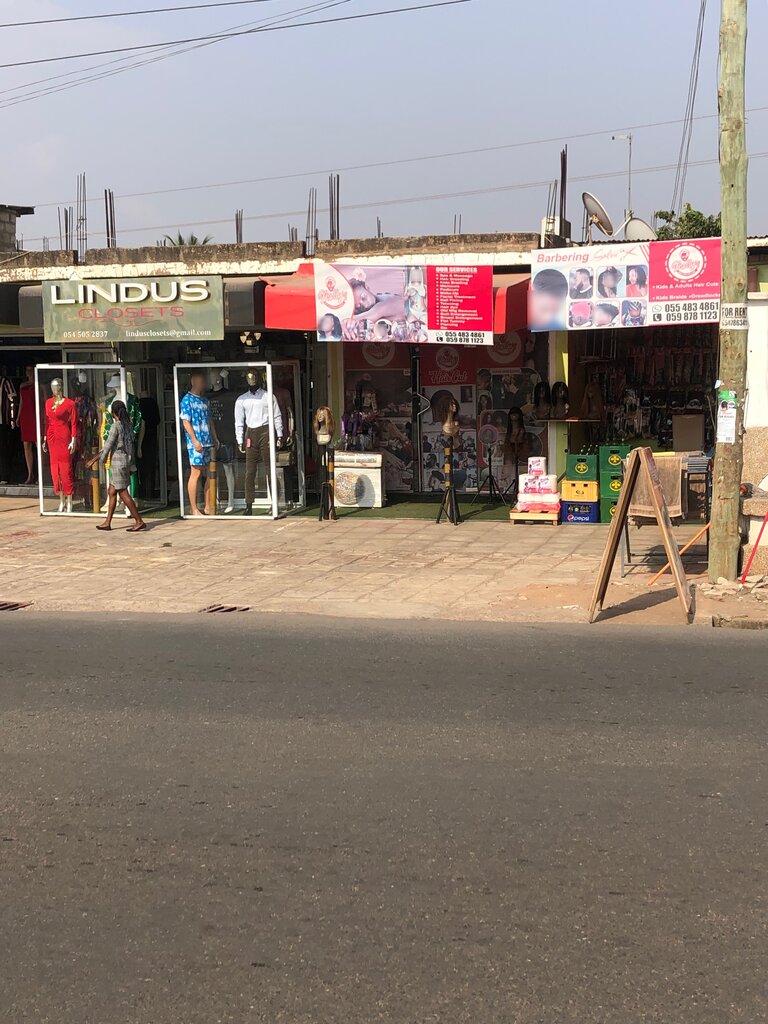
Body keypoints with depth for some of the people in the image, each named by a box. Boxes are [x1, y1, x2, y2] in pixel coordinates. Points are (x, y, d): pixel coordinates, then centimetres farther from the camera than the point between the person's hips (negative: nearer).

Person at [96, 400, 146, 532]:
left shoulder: (115, 426, -15)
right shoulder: (128, 425, 7)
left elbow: (109, 444, -13)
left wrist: (102, 459, 3)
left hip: (118, 462, -8)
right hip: (127, 460, 8)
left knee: (123, 493, -4)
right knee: (112, 492, 13)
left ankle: (139, 521, -5)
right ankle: (107, 522, 17)